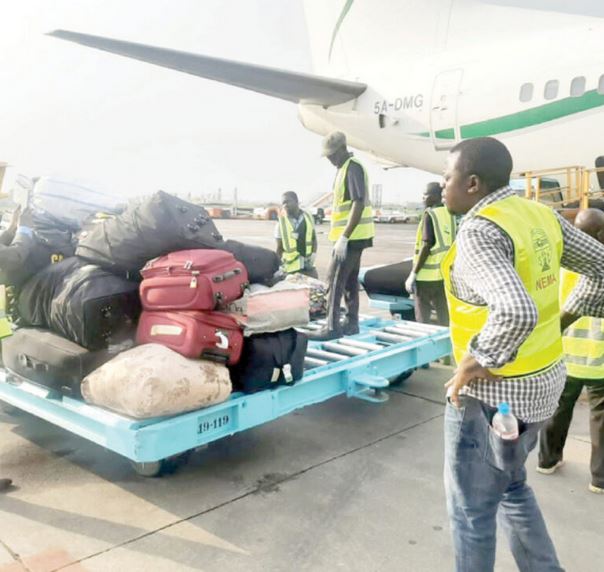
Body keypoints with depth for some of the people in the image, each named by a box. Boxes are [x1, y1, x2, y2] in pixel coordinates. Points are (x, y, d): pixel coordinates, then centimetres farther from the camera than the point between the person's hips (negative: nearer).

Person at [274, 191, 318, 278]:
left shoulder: (308, 217, 4)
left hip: (308, 265, 4)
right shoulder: (281, 223, -5)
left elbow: (314, 238, 14)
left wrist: (314, 254, -2)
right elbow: (279, 248, -1)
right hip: (291, 268, -4)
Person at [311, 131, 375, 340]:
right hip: (352, 235, 10)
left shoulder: (353, 167, -14)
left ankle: (332, 327, -5)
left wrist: (344, 237, -25)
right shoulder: (343, 168, 16)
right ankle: (351, 323, 20)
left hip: (351, 236, -10)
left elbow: (359, 203, -23)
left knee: (335, 279, -9)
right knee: (349, 280, 13)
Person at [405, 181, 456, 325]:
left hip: (428, 274, -7)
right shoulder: (450, 214, 11)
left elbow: (427, 245, -16)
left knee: (422, 318, 1)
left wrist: (413, 274, -14)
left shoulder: (430, 214, -11)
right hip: (445, 272, 8)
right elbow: (452, 243, 16)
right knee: (444, 316, 13)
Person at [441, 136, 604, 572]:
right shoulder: (542, 216, 2)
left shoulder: (479, 231, -24)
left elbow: (516, 312, -38)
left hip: (494, 390, -9)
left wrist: (474, 361, -24)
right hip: (544, 378, 9)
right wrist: (566, 315, 14)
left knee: (471, 508, 12)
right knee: (511, 485, 29)